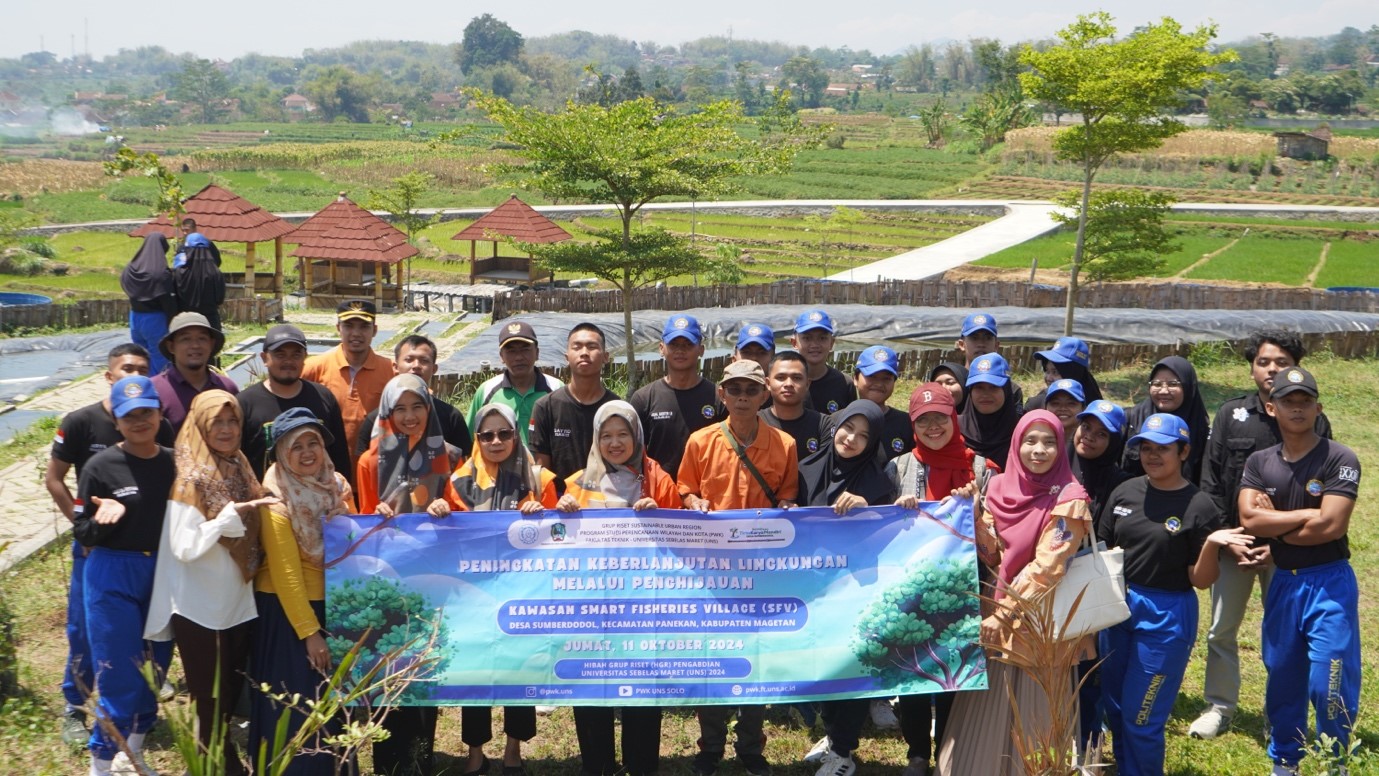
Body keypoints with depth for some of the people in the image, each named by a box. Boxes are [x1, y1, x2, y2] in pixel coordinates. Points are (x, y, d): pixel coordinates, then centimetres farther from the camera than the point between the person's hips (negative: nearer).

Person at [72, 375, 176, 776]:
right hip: (112, 577, -4)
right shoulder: (101, 466, -10)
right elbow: (82, 533, -7)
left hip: (164, 573, 4)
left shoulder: (173, 462, 0)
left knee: (155, 667, 14)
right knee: (119, 675, -3)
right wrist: (104, 518, -25)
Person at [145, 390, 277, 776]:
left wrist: (255, 512, -1)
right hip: (200, 609, -7)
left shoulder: (239, 469, 5)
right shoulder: (190, 479, -16)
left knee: (233, 697, 16)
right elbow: (185, 547, -23)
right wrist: (230, 515, -25)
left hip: (238, 604, 7)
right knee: (212, 702, 5)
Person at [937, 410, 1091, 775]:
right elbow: (991, 555, 1)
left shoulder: (1068, 500, -11)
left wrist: (1004, 615, -19)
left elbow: (1046, 568, -17)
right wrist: (974, 511, -14)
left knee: (1029, 714, 3)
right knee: (985, 710, 10)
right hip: (995, 612, 5)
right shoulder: (1000, 487, 3)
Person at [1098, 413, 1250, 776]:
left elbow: (1201, 580, -11)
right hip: (1118, 607, 5)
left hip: (1166, 615, -5)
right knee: (1114, 709, 18)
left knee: (1141, 717, 2)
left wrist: (1211, 545, -29)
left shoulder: (1200, 507, -12)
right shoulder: (1125, 492, 1)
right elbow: (1104, 549, 11)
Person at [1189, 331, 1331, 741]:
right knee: (1221, 630, 8)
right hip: (1233, 542, 2)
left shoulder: (1313, 422, -4)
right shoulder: (1231, 414, 1)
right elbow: (1210, 481, 2)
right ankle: (1219, 708, 23)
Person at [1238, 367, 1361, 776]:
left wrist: (1276, 527, -6)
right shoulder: (1259, 463, 5)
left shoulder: (1340, 459, -9)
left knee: (1329, 685, -7)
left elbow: (1332, 526, -19)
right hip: (1282, 582, 5)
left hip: (1329, 583, -5)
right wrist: (1306, 516, -14)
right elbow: (1249, 520, -8)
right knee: (1282, 681, 15)